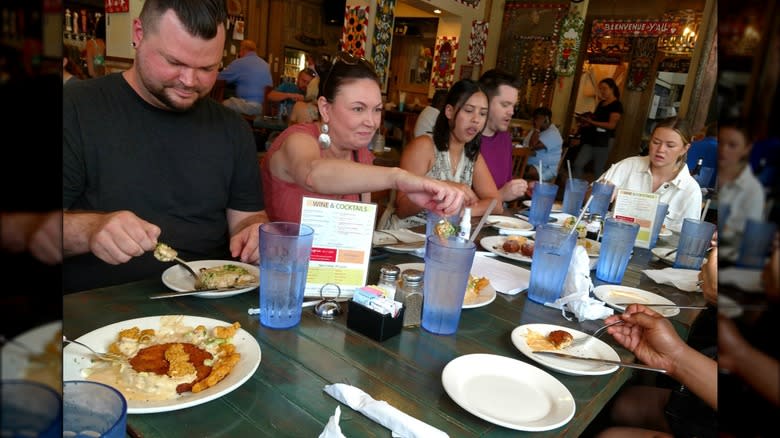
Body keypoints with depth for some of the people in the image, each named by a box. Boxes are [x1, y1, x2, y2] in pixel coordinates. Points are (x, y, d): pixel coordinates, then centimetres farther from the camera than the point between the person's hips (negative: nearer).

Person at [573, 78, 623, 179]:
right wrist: (586, 121, 3)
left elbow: (611, 125, -16)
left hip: (603, 141, -7)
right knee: (578, 165, -2)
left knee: (598, 170, -2)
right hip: (591, 139, 8)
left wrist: (592, 122, -19)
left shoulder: (617, 105, -8)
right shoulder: (601, 103, 17)